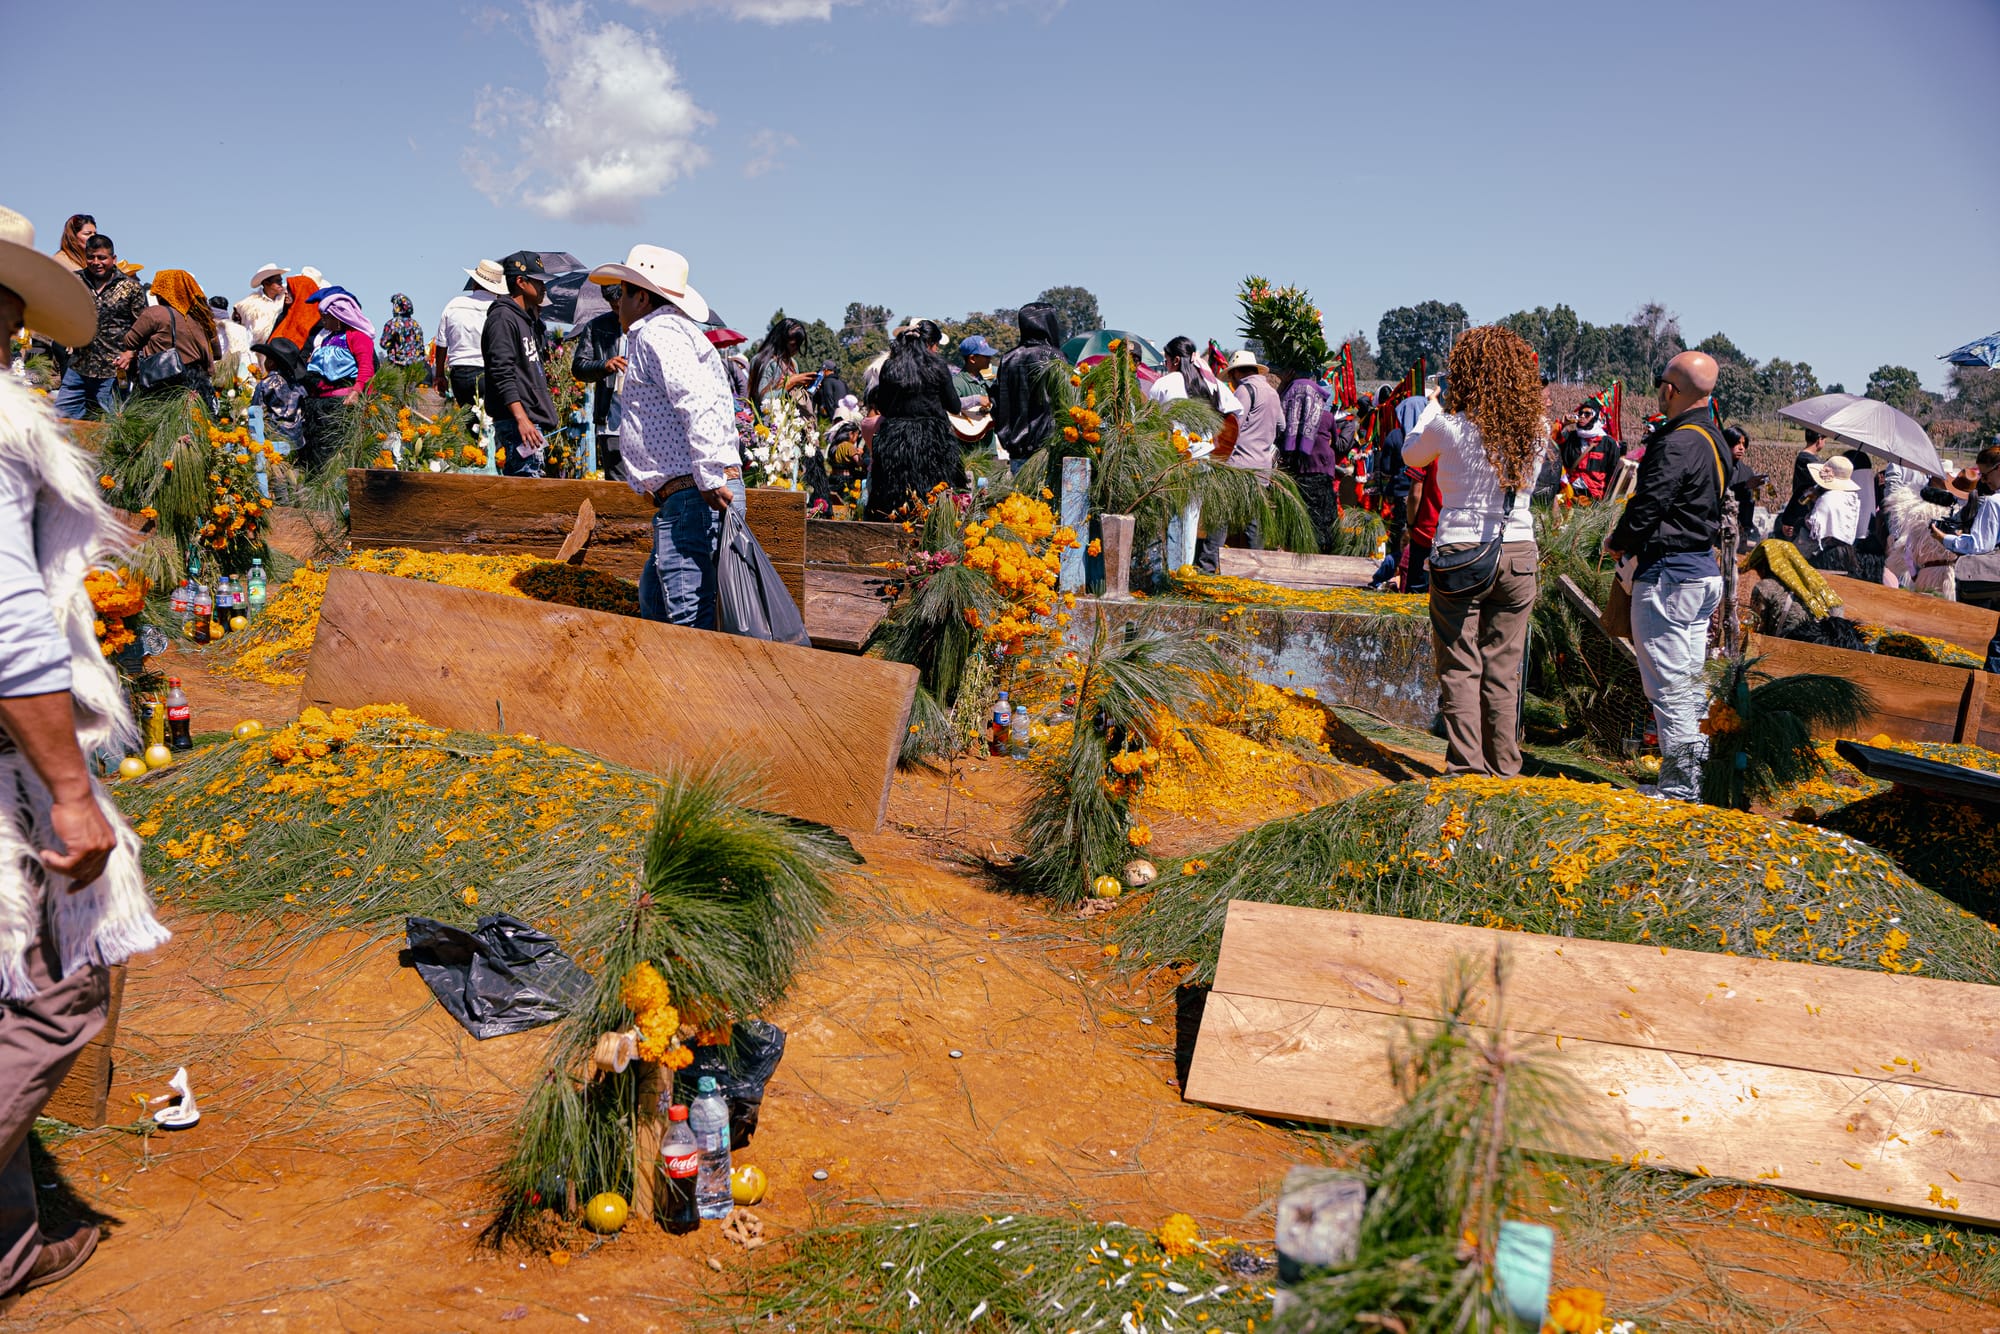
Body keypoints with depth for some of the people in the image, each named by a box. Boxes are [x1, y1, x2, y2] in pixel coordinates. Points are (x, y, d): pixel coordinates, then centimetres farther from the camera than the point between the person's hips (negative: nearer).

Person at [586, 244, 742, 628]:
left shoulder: (656, 333, -7)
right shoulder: (672, 331, 27)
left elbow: (699, 402, -23)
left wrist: (709, 480, -24)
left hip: (692, 497, -11)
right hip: (687, 499, 11)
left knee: (692, 619, -13)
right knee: (653, 601, 19)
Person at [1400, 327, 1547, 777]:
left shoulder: (1449, 425, -10)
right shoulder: (1534, 430, 0)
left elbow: (1412, 456, 9)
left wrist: (1431, 405, 24)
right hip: (1518, 553, 4)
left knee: (1460, 668, 3)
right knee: (1504, 669, 11)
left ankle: (1466, 767, 0)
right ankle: (1504, 770, 17)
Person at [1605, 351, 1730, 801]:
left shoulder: (1678, 444, -19)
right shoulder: (1712, 438, 13)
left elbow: (1647, 506, -21)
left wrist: (1617, 541, -1)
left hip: (1668, 574, -10)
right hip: (1703, 568, 10)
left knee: (1667, 684, -4)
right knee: (1689, 680, 16)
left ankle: (1679, 786, 1)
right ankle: (1699, 774, 24)